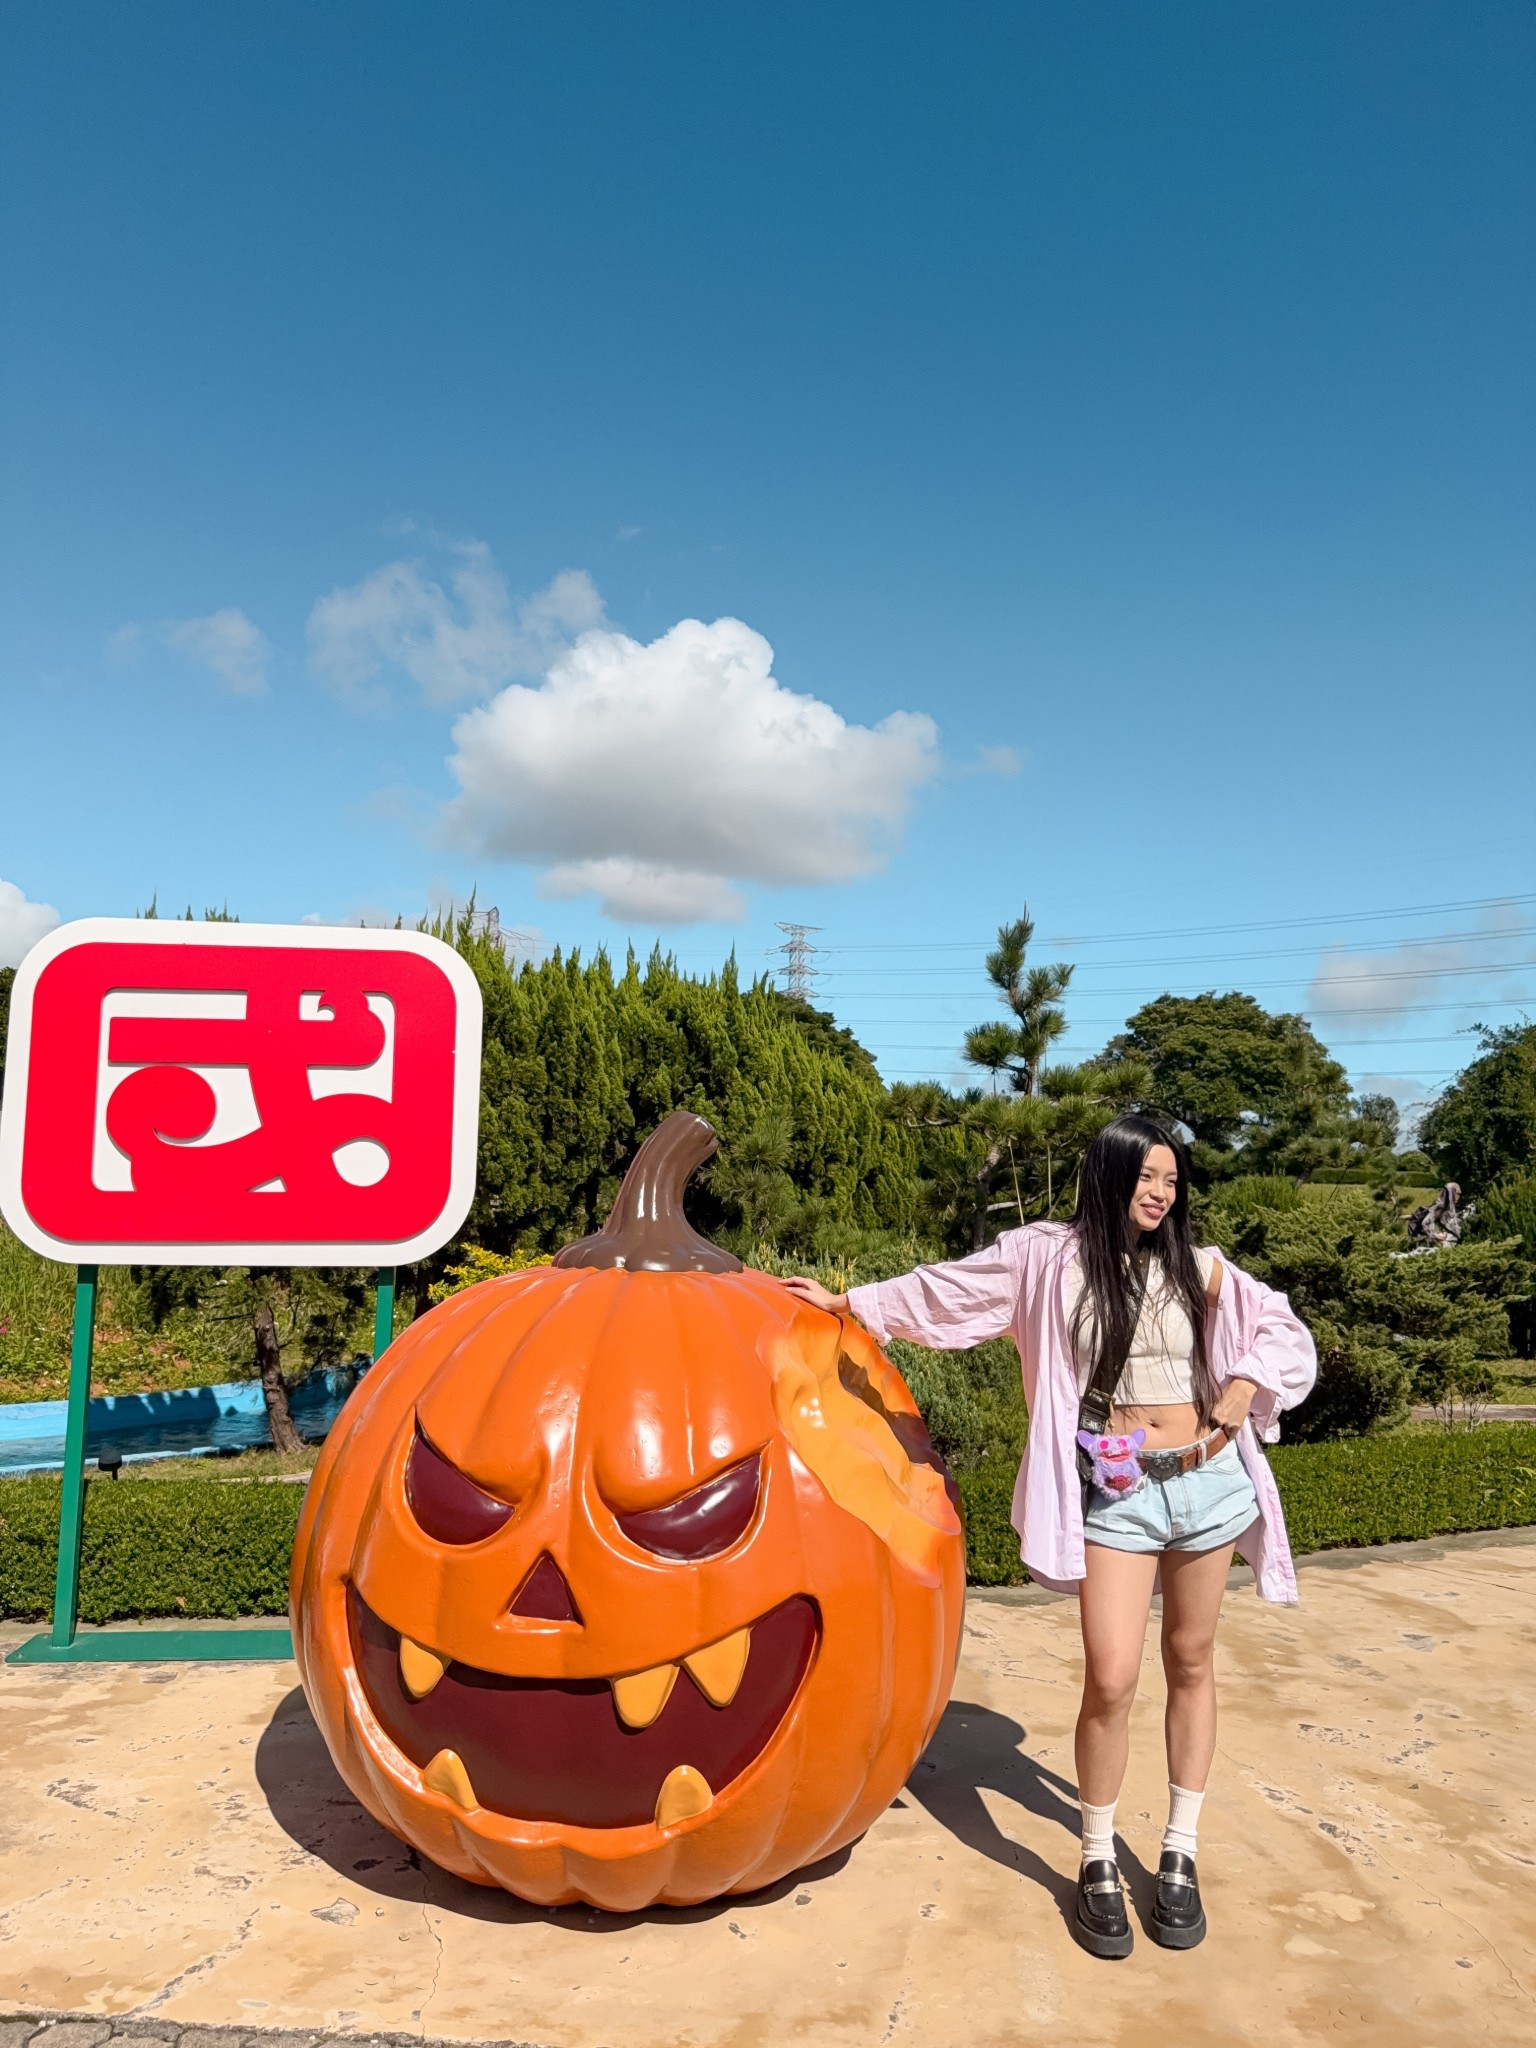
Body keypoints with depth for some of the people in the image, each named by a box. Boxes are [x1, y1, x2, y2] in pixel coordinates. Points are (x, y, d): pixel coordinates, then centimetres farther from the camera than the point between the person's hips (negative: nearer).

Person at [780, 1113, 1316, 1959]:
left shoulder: (1198, 1269, 4)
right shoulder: (1049, 1257, -1)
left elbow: (1283, 1336, 11)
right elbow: (943, 1289, 3)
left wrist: (1225, 1420, 0)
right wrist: (844, 1302, 5)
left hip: (1205, 1480, 3)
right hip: (1114, 1489, -3)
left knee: (1190, 1663, 12)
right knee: (1110, 1681, -9)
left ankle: (1179, 1858, 28)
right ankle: (1098, 1866, 13)